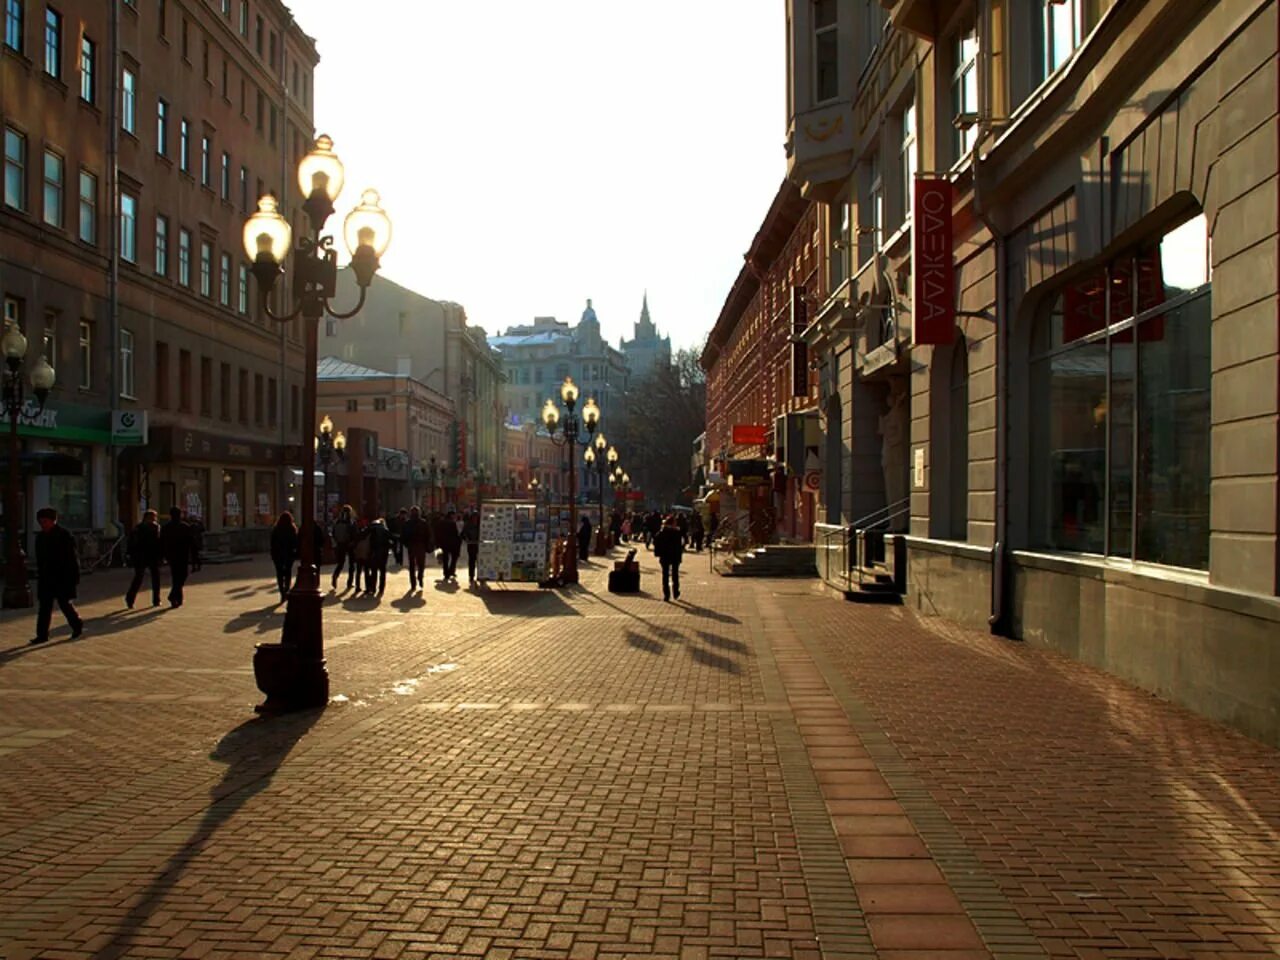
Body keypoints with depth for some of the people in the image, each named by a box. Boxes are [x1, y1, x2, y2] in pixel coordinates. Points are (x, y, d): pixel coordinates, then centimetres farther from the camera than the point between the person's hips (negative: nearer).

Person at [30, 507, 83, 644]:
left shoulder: (64, 535, -8)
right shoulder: (40, 536, 10)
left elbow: (73, 557, -10)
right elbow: (39, 559, 17)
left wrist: (74, 576, -14)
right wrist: (39, 575, 15)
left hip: (62, 577, -6)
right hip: (46, 578, 6)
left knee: (64, 603, -1)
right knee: (44, 606, 3)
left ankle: (77, 624, 22)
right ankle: (42, 635, 5)